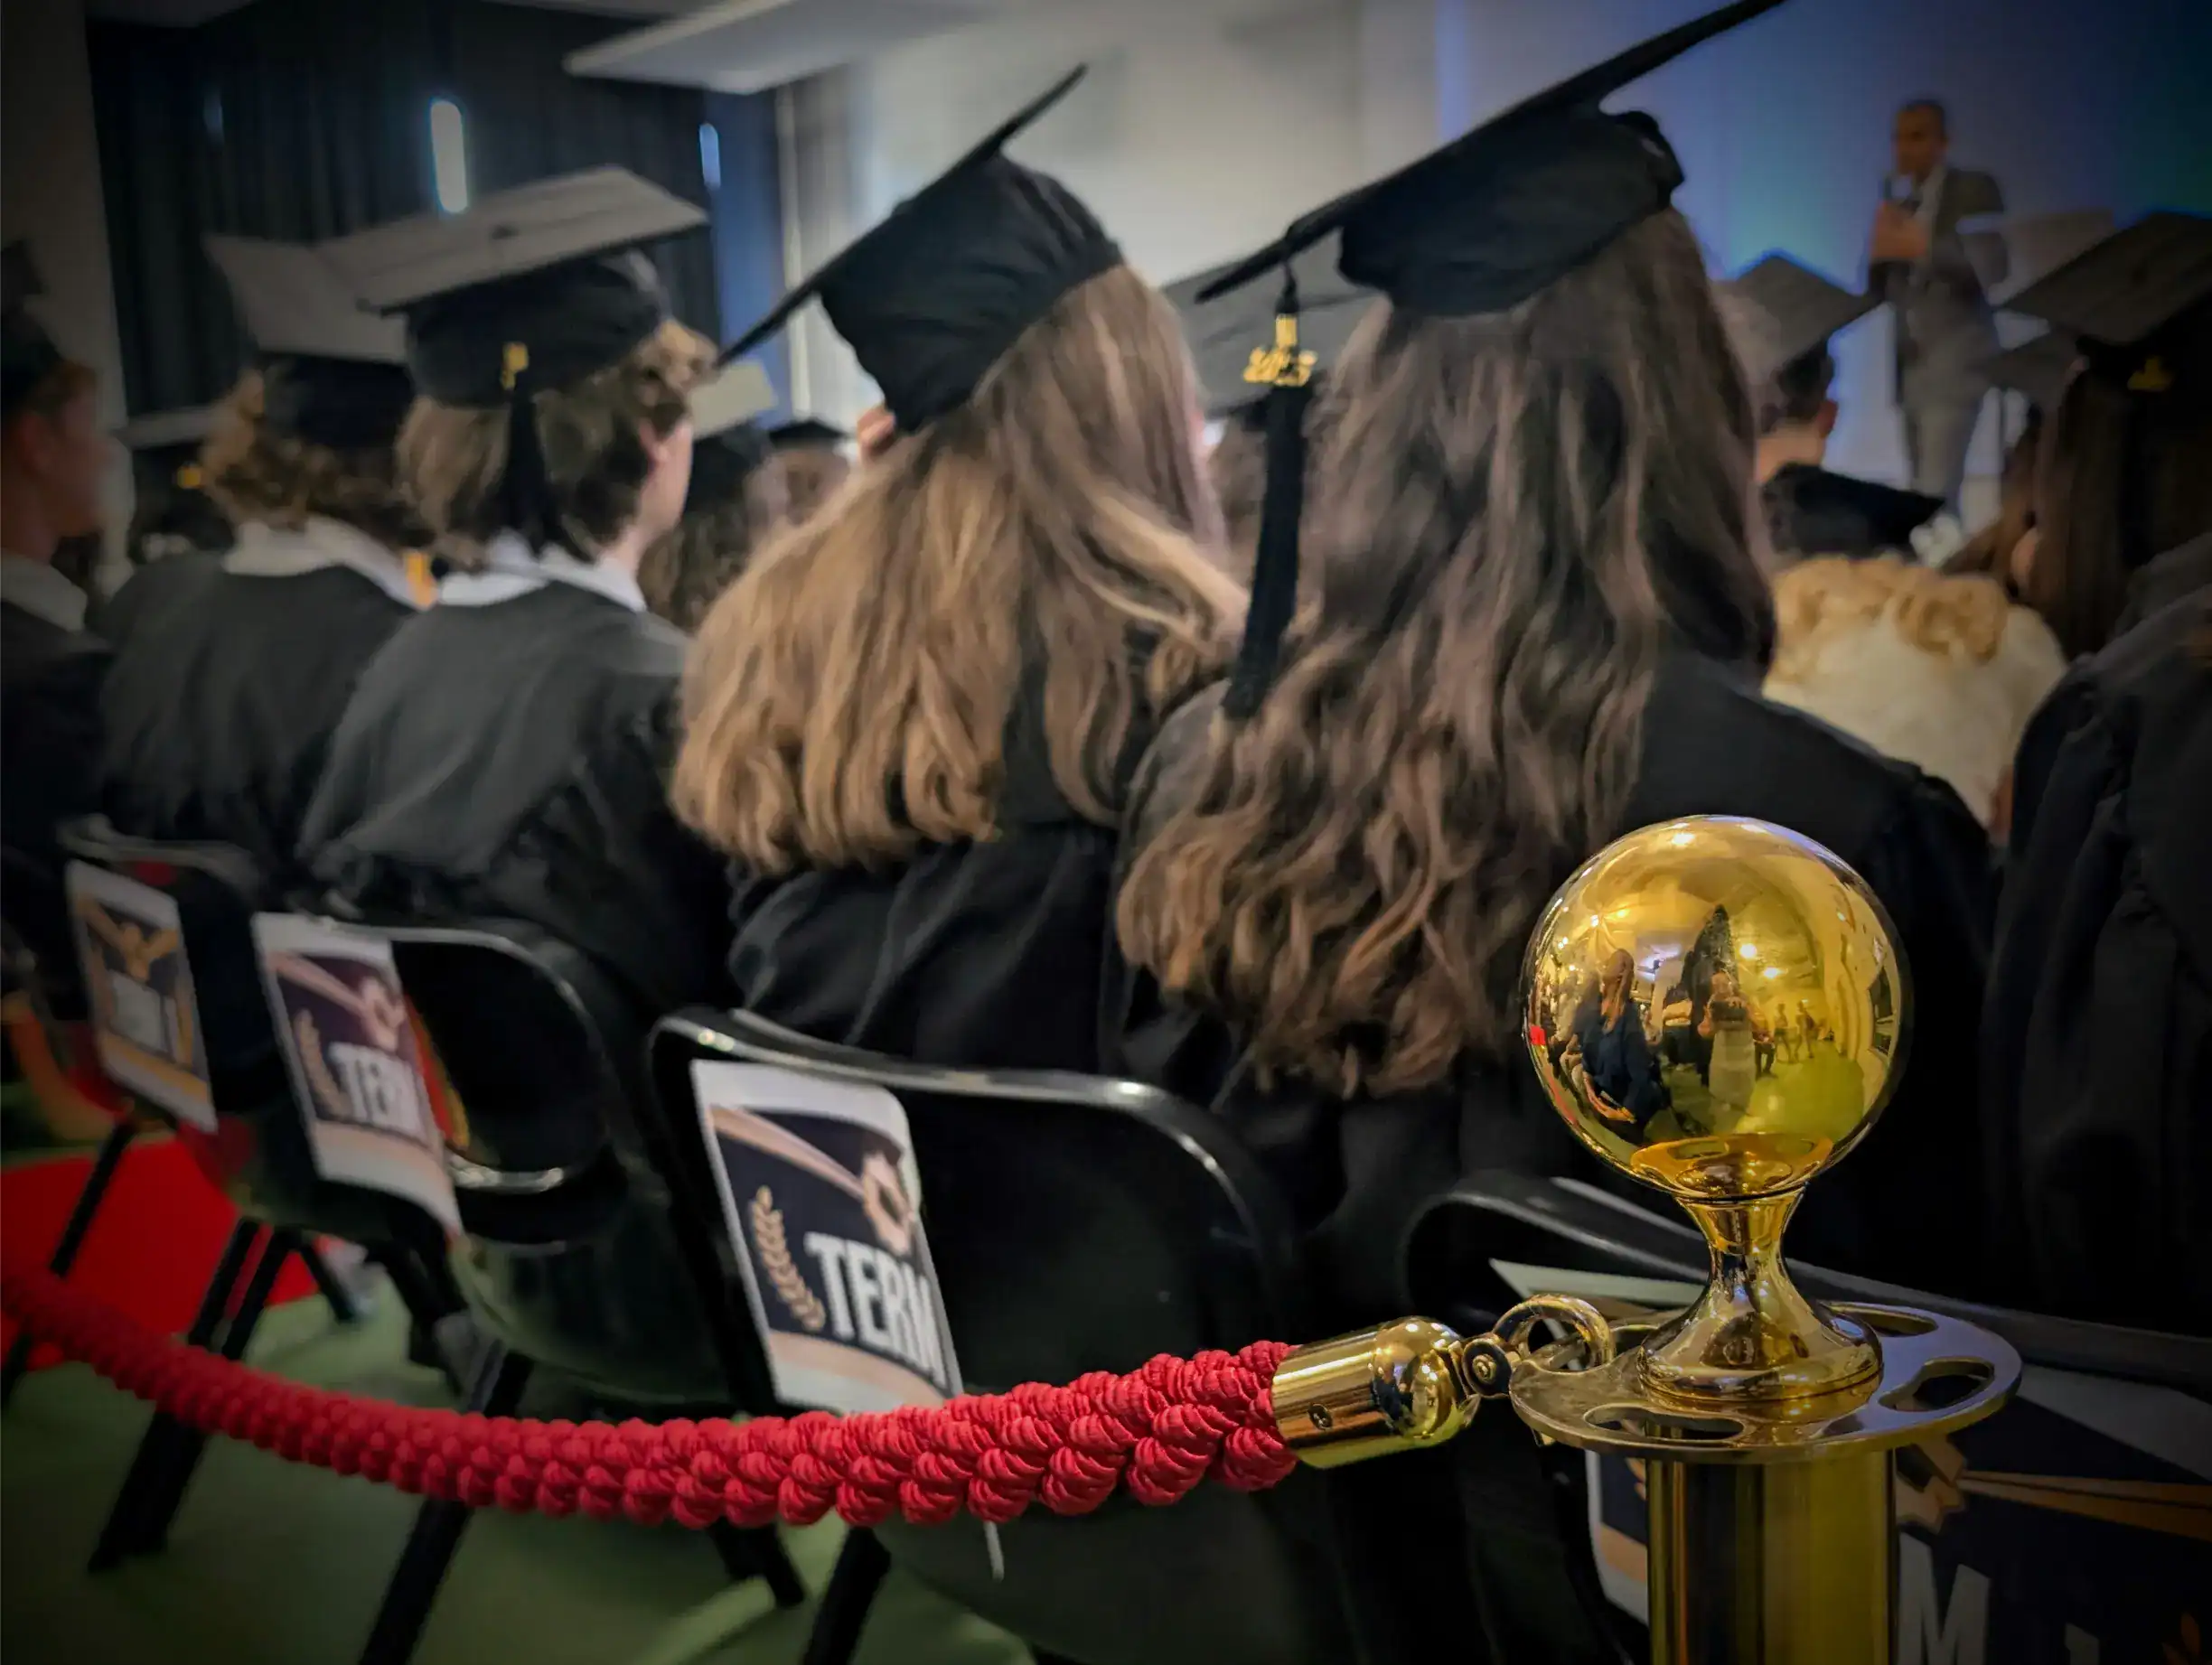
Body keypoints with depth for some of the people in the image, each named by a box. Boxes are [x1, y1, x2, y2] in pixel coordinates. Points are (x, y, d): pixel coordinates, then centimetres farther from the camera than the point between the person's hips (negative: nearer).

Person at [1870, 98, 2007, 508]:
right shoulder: (1896, 201, 14)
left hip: (1954, 361, -6)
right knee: (1922, 493, 7)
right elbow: (1877, 287, 12)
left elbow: (1992, 266, -14)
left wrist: (1923, 247, -23)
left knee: (1936, 493, -16)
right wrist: (1881, 250, -9)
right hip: (1909, 363, 6)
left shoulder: (1976, 189, -1)